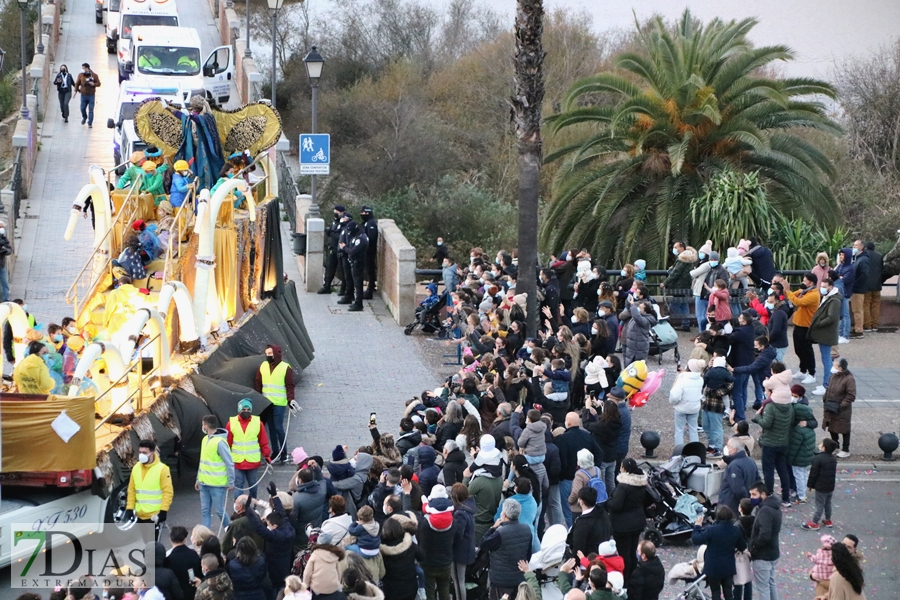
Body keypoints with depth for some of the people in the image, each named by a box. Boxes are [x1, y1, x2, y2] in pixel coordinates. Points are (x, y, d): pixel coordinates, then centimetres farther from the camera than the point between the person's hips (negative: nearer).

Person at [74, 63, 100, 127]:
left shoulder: (94, 75, -4)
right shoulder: (81, 75, 1)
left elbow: (98, 84, 1)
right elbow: (77, 83, 10)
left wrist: (94, 84, -19)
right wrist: (76, 90, 2)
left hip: (91, 95, -2)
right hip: (83, 95, 2)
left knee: (91, 109, -2)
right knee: (82, 108, 3)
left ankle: (90, 123, 4)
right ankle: (84, 117, 34)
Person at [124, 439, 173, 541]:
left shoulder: (162, 469, -12)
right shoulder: (136, 468, 7)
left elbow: (168, 492, -12)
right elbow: (131, 491, 13)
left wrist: (163, 512, -16)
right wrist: (129, 509, 7)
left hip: (155, 515, -6)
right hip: (140, 515, 7)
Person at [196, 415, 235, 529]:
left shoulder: (220, 442, -17)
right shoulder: (205, 439, 10)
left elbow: (230, 463, -15)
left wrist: (231, 482, -15)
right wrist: (199, 479, 18)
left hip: (217, 485, -8)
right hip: (204, 483, 8)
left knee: (219, 510, 0)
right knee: (205, 511, 7)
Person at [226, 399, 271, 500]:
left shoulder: (258, 423, -2)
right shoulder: (231, 423, -4)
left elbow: (264, 442, 4)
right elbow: (227, 443, 2)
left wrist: (267, 456, 1)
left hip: (253, 461, 1)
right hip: (237, 462, -1)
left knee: (253, 486, 12)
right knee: (238, 486, 1)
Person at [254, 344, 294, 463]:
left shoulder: (286, 368, -5)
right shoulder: (263, 366, 7)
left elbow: (290, 386, -5)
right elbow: (257, 383, 10)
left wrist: (291, 400, -15)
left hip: (279, 403, -5)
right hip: (266, 403, 5)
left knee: (278, 427, -7)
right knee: (271, 427, 9)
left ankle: (284, 453, 4)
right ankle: (275, 452, 16)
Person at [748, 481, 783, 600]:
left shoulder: (765, 510, -25)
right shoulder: (774, 506, 6)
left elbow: (764, 535, -33)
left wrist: (753, 547, -16)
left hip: (762, 556, -10)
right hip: (772, 553, 10)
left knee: (762, 587, 1)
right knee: (771, 583, 20)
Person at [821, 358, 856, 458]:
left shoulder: (849, 379, -20)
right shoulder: (834, 376, 3)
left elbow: (851, 396, -20)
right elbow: (829, 389, 16)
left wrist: (841, 405, -21)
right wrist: (825, 399, 5)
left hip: (842, 412, -8)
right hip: (831, 410, 8)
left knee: (844, 431, 6)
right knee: (832, 429, 19)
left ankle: (845, 450, 18)